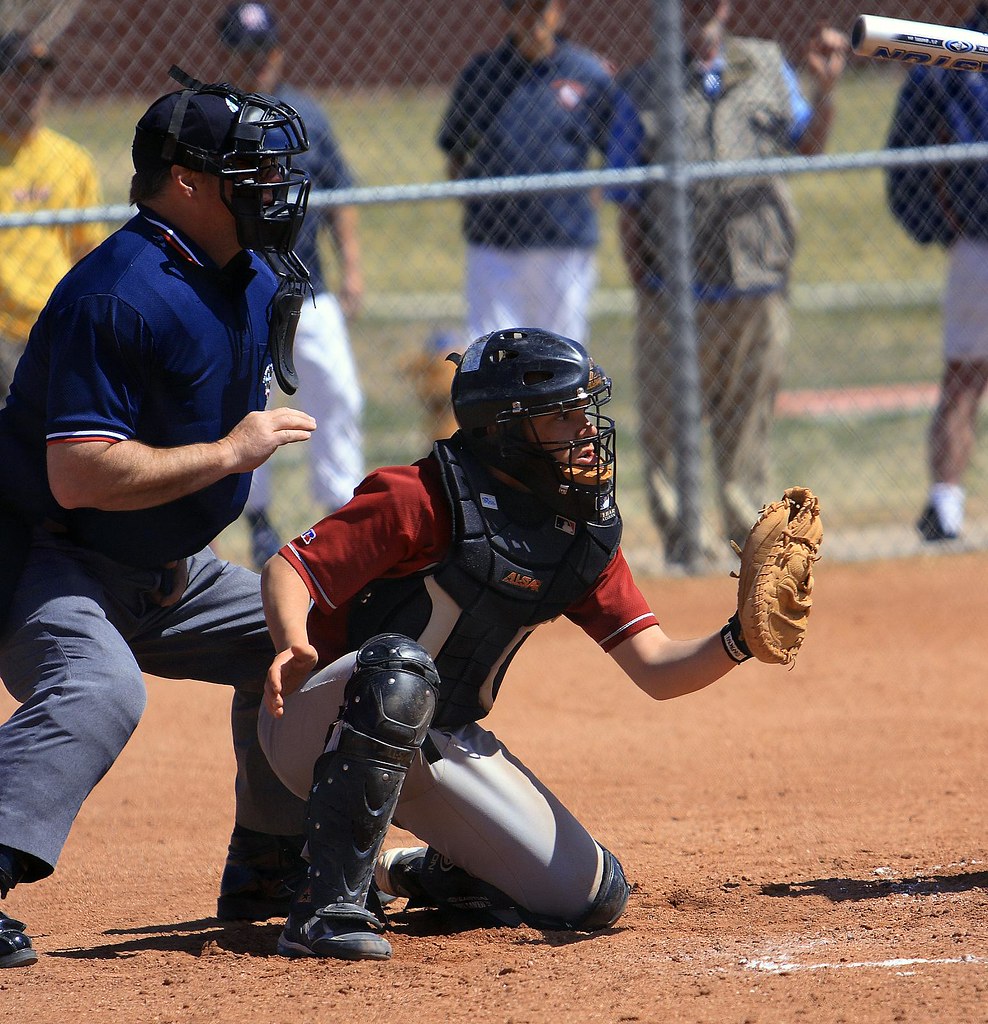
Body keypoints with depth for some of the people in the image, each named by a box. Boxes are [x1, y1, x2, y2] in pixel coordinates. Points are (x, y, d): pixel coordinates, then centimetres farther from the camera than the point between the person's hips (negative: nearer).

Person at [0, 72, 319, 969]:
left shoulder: (255, 280, 5)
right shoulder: (116, 294, -25)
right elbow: (81, 476, -31)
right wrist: (231, 454, -24)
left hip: (164, 574, 10)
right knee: (98, 689, -34)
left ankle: (267, 869, 28)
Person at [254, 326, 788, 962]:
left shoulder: (586, 536, 0)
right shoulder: (427, 500, -20)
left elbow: (657, 670, -5)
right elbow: (289, 569, -20)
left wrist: (738, 641, -25)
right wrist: (294, 649, -41)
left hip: (440, 743, 6)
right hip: (320, 724, -6)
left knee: (593, 896, -2)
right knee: (400, 668, -41)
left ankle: (409, 874, 22)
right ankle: (331, 905, -34)